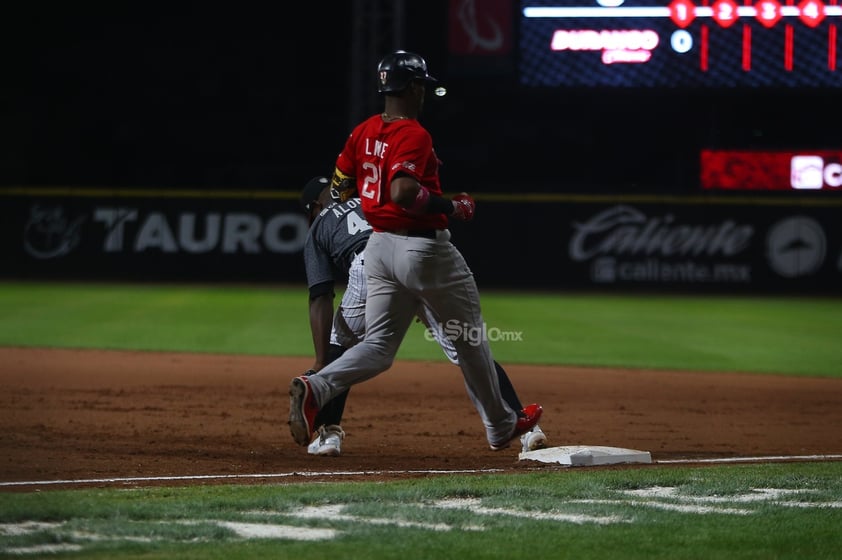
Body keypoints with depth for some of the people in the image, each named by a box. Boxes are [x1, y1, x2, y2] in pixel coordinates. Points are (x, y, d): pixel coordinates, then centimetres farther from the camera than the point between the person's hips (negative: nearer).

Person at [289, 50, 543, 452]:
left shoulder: (364, 132, 7)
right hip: (425, 249, -7)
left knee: (377, 348, 5)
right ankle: (500, 427, 25)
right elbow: (403, 191, -30)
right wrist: (452, 207, -18)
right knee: (470, 340, 12)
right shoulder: (414, 135, -17)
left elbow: (339, 187, 14)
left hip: (378, 247, 7)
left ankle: (315, 388, -22)